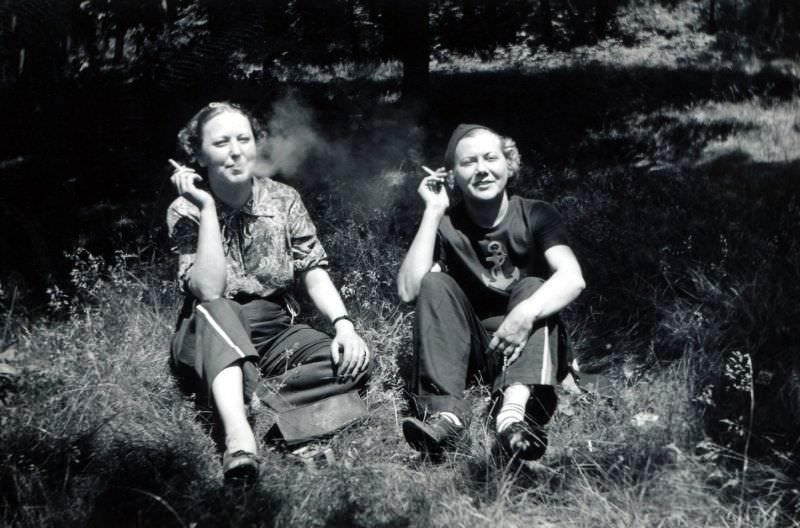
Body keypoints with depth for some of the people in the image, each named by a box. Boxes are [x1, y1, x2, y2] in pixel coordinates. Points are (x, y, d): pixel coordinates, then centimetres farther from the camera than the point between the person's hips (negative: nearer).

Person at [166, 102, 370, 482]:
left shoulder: (283, 200, 1)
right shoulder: (186, 212, -8)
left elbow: (313, 272, -1)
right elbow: (209, 292, -21)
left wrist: (343, 323, -19)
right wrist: (208, 208, -23)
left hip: (275, 335, 3)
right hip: (211, 342, -3)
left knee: (354, 361, -21)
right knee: (214, 311, -38)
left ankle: (247, 403, -30)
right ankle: (238, 437, -56)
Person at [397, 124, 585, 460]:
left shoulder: (535, 215, -5)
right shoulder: (446, 225, -1)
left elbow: (572, 278, -24)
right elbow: (409, 290, -18)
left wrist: (526, 312, -43)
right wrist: (433, 211, -18)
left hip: (528, 349, -1)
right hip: (469, 352, 1)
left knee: (532, 287, -26)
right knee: (435, 284, -20)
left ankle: (513, 411, -51)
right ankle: (446, 411, -39)